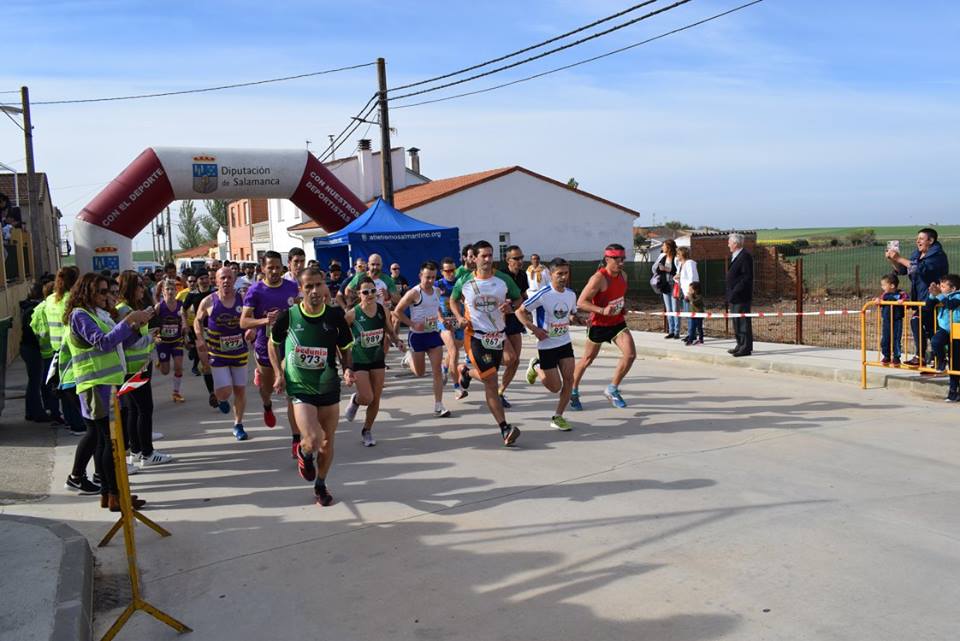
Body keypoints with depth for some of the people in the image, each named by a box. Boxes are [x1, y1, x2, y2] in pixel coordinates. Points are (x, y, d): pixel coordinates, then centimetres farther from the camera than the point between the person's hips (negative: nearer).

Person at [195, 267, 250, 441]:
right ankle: (220, 399, 29)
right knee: (225, 392, -10)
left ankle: (238, 425, 26)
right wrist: (201, 339, -8)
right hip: (217, 354, -2)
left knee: (240, 390, 8)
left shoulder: (242, 299, -7)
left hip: (239, 353, 2)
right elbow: (198, 321, 7)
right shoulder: (208, 302, -9)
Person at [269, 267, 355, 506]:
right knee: (312, 440, -18)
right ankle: (304, 453, 21)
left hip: (329, 386, 3)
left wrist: (348, 369, -13)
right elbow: (273, 343, 8)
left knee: (327, 442, 12)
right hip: (300, 388, -2)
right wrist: (279, 373, -2)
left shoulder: (335, 316, -8)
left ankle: (320, 486, 36)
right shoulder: (288, 316, -11)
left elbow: (346, 349, 6)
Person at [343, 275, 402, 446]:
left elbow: (390, 331, 9)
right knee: (367, 398, -11)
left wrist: (397, 341, -8)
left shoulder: (382, 310, -6)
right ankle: (355, 401, 27)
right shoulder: (352, 314, -17)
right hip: (359, 361, -4)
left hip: (377, 359, 4)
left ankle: (367, 431, 29)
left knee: (376, 399, 7)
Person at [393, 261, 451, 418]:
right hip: (417, 335, -4)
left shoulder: (437, 291, 5)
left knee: (437, 371, -4)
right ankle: (409, 357, 43)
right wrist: (413, 324, -18)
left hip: (434, 334, 4)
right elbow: (397, 311, -10)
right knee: (419, 373, 8)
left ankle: (438, 406, 0)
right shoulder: (414, 293, -14)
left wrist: (442, 320, 6)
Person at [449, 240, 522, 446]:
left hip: (497, 335, 3)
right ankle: (505, 429, -9)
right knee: (491, 381, -11)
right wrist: (460, 317, -5)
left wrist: (510, 306, -13)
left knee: (489, 379, 17)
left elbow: (518, 299, 10)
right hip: (475, 335, -3)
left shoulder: (503, 279, -3)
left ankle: (466, 371, 50)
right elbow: (453, 300, 14)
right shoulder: (464, 282, -4)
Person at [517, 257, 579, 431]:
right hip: (547, 345, -5)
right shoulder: (543, 294, -19)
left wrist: (575, 318, -3)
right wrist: (534, 329, -21)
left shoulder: (571, 294, 1)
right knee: (555, 387, 1)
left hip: (565, 343, 5)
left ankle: (557, 417, 12)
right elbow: (520, 311, -12)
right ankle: (536, 366, 30)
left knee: (569, 379, -4)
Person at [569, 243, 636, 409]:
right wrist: (602, 310, -34)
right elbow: (581, 303, -24)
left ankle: (612, 390, 8)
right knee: (588, 359, 9)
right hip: (599, 324, -6)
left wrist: (624, 306, 3)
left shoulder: (623, 276, 2)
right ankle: (573, 391, 31)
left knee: (630, 354, -11)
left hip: (618, 323, 6)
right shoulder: (599, 278, -21)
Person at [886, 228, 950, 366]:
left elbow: (921, 268, -28)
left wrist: (899, 258, -26)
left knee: (916, 320, -21)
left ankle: (920, 356, -16)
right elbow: (902, 270, 16)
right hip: (920, 298, 9)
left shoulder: (938, 255, -12)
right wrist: (892, 260, -1)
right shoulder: (917, 254, 12)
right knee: (930, 330, 10)